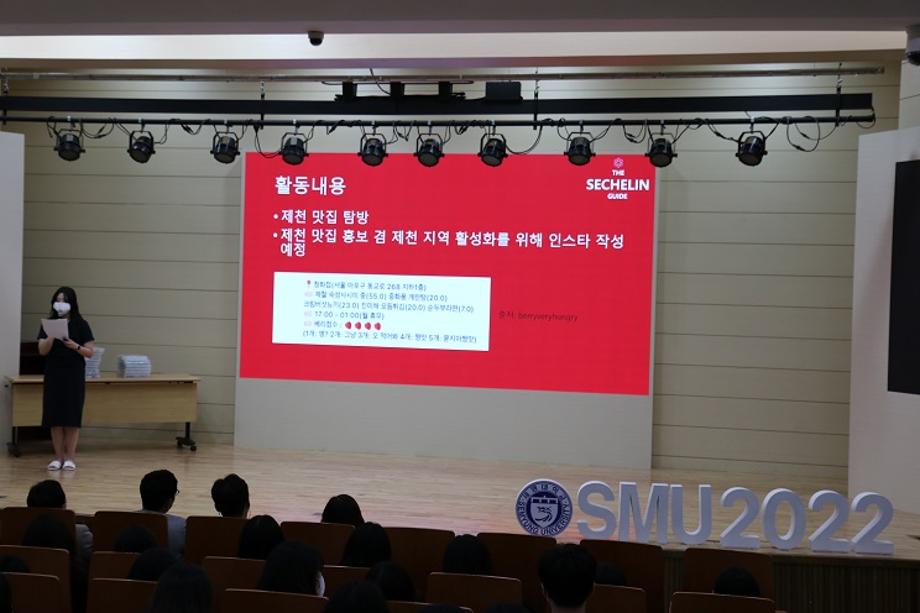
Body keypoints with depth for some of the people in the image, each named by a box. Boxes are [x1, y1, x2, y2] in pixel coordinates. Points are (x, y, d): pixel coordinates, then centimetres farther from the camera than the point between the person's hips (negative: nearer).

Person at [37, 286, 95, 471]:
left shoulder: (81, 325, -2)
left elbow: (90, 352, -3)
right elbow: (42, 350, -3)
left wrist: (75, 346, -21)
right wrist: (51, 336, -20)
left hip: (74, 376, -2)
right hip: (53, 375, 2)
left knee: (72, 416, -3)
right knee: (54, 416, 1)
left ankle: (70, 457, 4)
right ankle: (58, 456, 8)